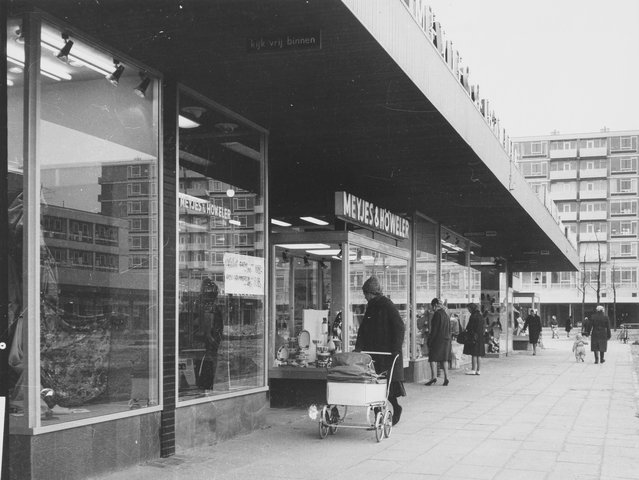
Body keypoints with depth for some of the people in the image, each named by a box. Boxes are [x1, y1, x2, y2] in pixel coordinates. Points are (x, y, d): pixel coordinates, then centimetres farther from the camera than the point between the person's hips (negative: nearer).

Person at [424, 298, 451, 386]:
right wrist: (448, 338, 19)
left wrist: (430, 341, -12)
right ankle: (446, 378, 8)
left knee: (433, 358, -3)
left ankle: (434, 377, -13)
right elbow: (449, 329, 15)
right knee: (444, 359, 10)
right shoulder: (446, 314, 11)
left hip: (438, 339, -8)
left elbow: (434, 329, -16)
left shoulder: (437, 314, -13)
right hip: (446, 339, 8)